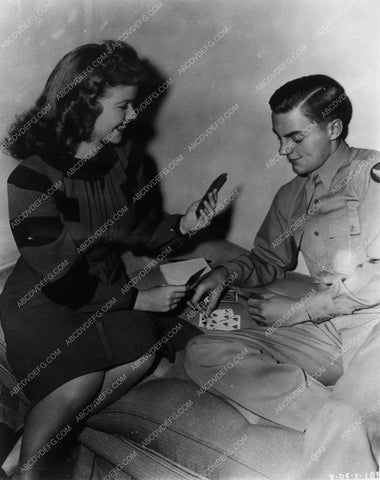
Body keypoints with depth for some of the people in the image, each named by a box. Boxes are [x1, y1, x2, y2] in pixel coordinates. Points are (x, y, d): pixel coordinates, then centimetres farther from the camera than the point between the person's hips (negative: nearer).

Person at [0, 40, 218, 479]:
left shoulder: (122, 156, -3)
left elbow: (142, 232, 6)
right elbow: (58, 279, -20)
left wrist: (181, 226, -14)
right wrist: (137, 300, -19)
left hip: (108, 287, 6)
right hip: (45, 301, -5)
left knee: (143, 350, -21)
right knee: (82, 380, -27)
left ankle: (40, 435, -4)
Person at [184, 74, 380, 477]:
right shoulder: (291, 196, 19)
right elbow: (269, 261, 29)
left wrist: (300, 308, -9)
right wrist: (227, 273, 8)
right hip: (324, 333, 7)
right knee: (201, 352, -12)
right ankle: (332, 417, -24)